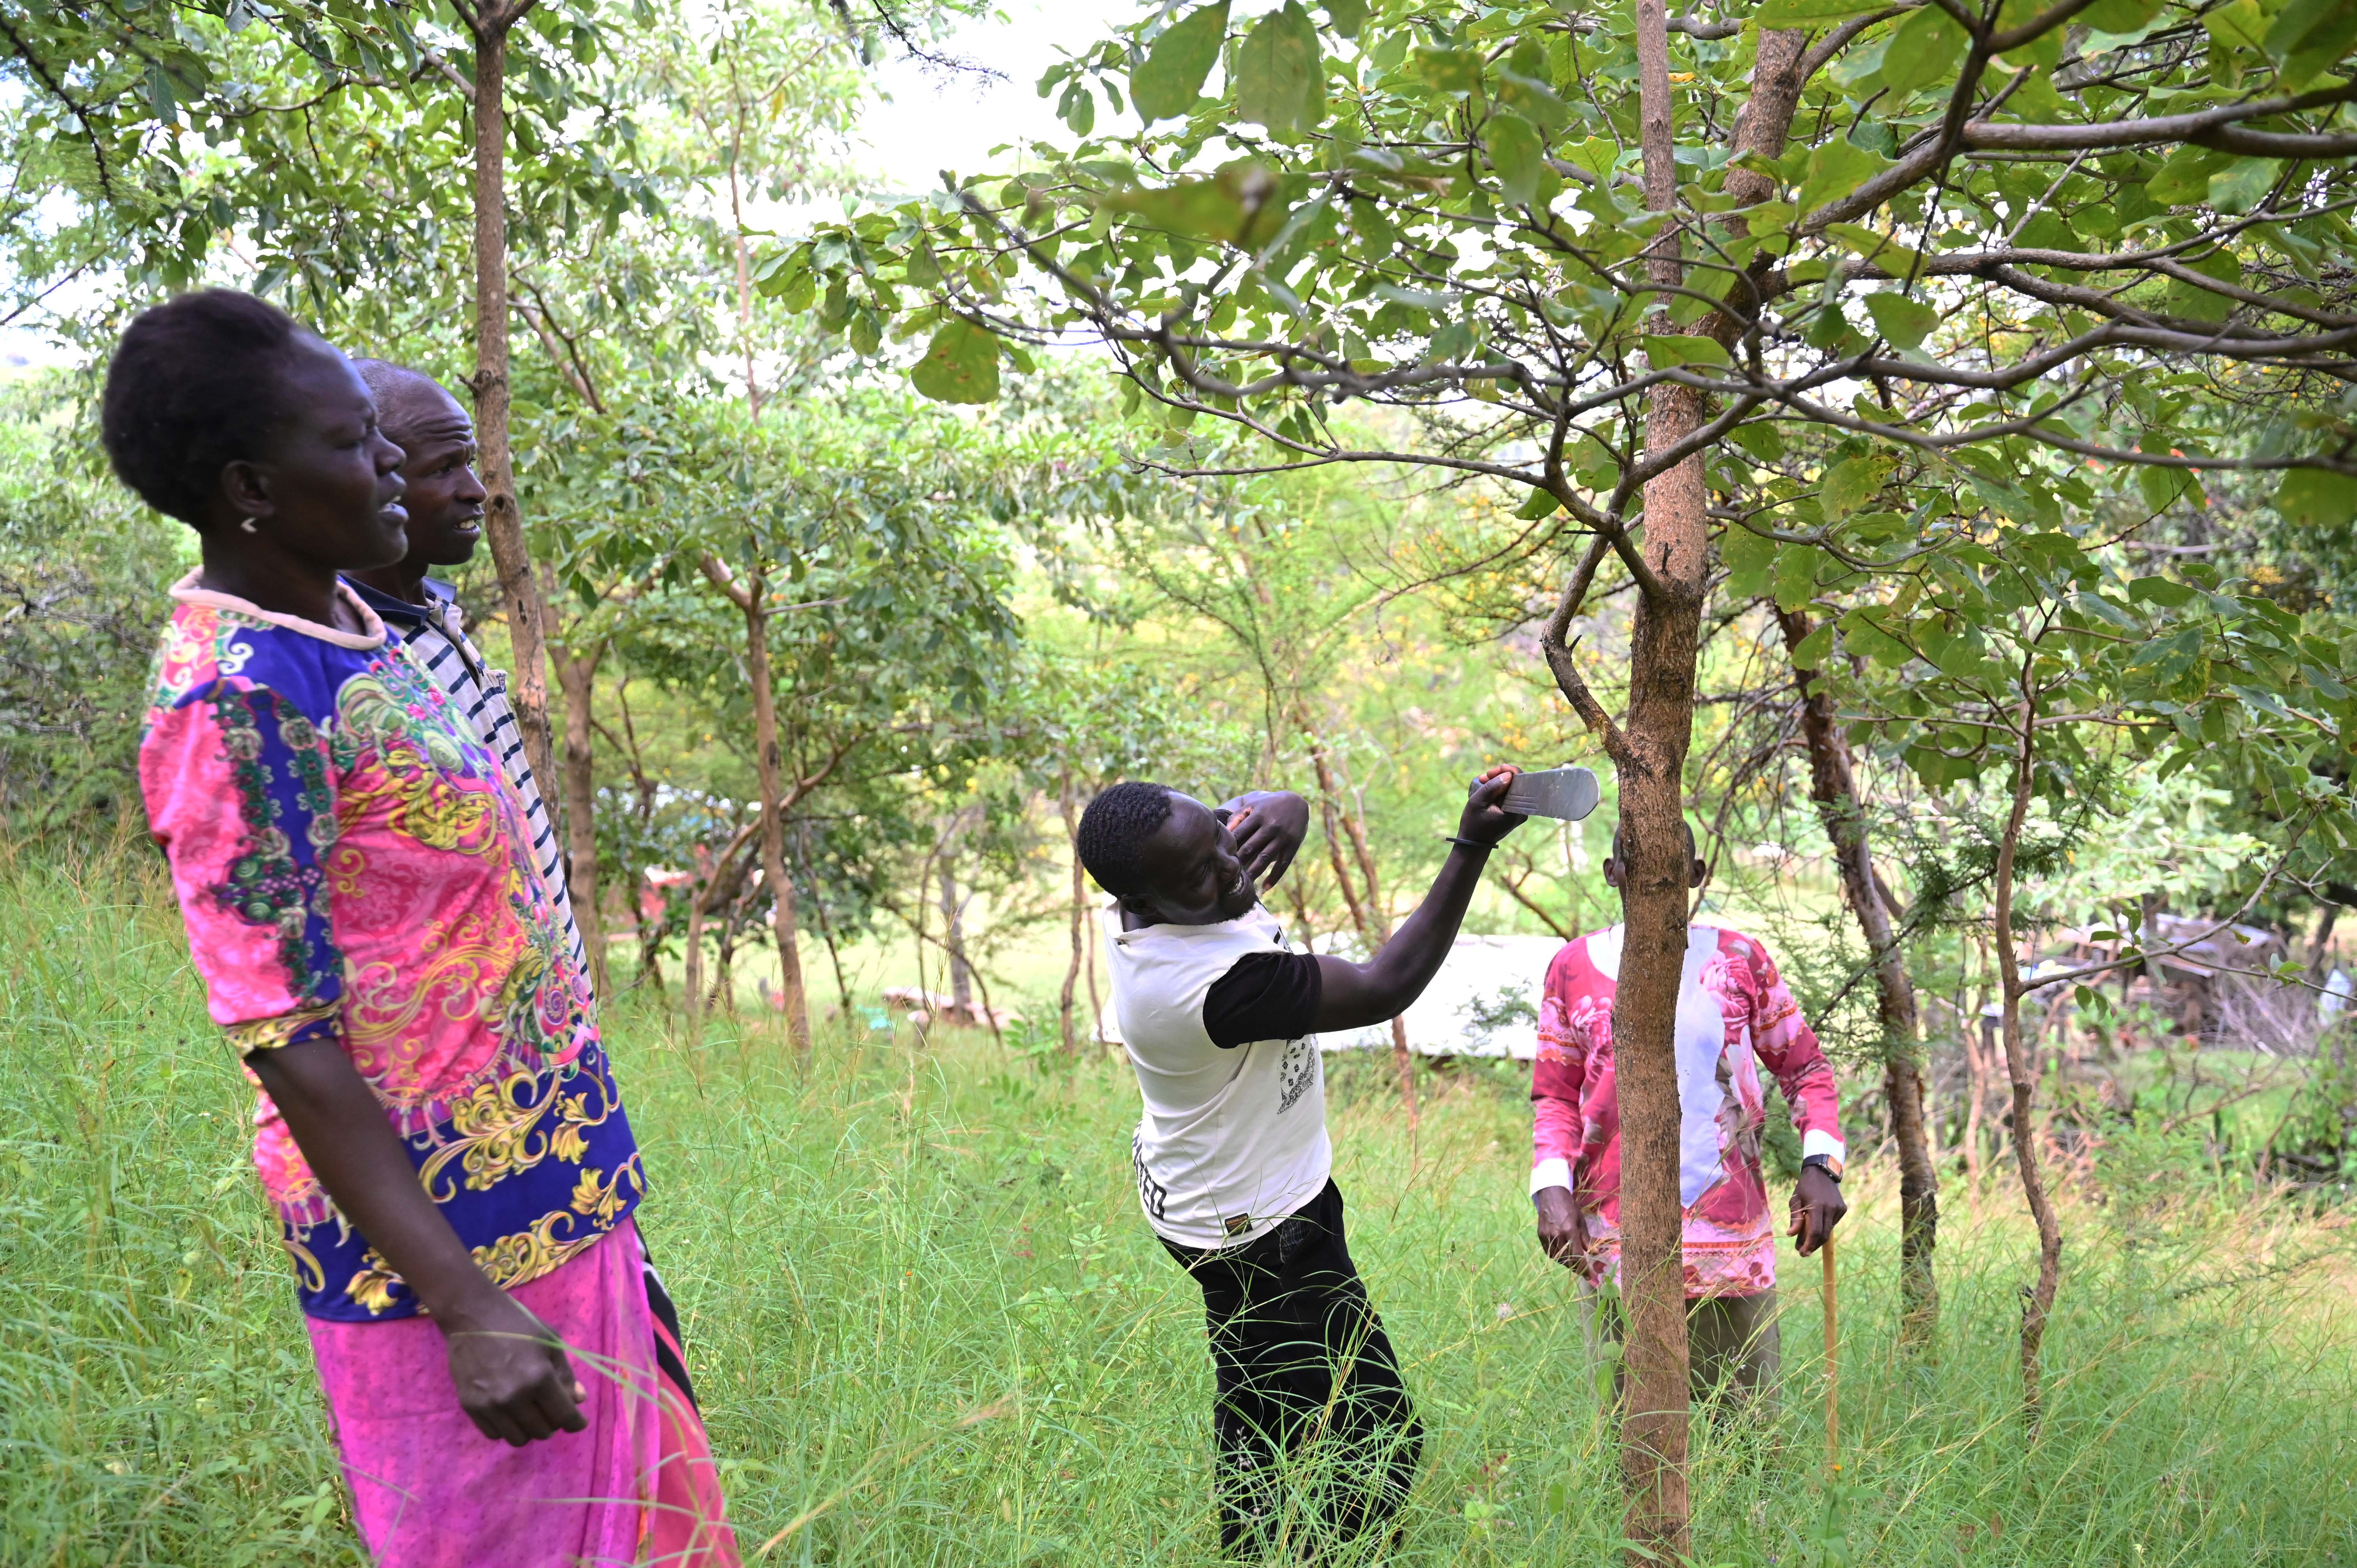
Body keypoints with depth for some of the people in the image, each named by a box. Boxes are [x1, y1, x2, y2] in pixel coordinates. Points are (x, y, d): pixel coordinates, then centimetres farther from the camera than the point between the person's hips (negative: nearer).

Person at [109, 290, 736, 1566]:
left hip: (551, 1195, 9)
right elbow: (285, 1038, -23)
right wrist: (463, 1304, -25)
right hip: (454, 1239, -9)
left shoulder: (348, 628, 7)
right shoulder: (230, 703, -21)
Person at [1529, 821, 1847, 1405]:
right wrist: (1552, 1188, -6)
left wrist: (1820, 1165, -3)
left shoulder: (1740, 960, 7)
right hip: (1614, 1243, 0)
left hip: (1730, 1240, 0)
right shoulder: (1574, 967, 7)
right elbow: (1555, 1095, 9)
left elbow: (1804, 1067, 12)